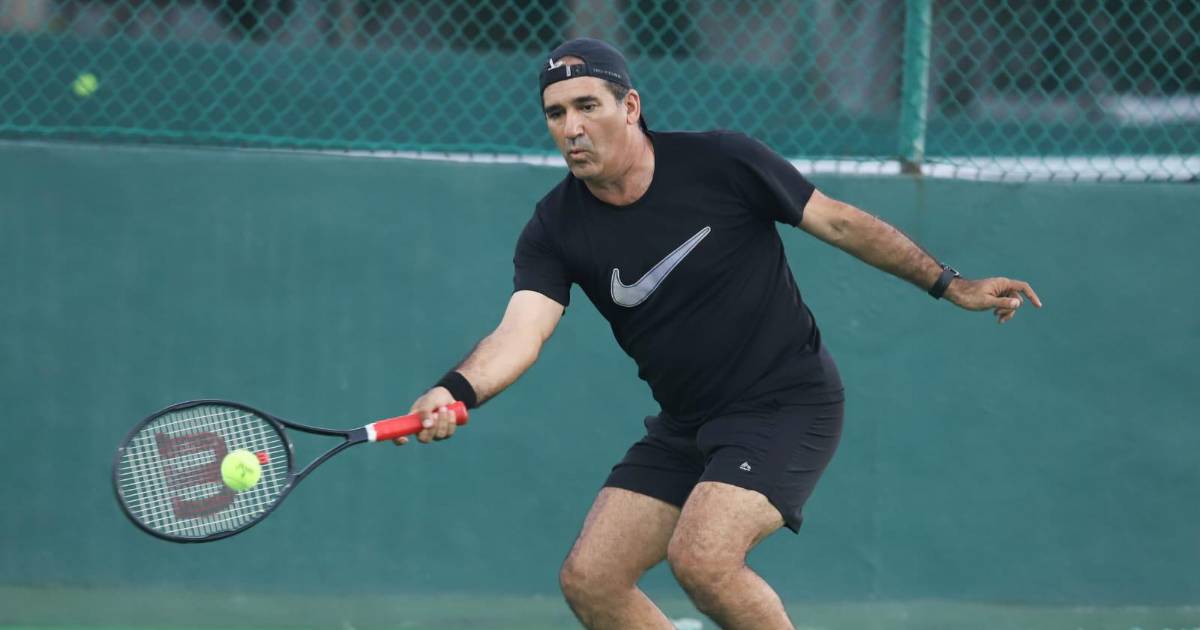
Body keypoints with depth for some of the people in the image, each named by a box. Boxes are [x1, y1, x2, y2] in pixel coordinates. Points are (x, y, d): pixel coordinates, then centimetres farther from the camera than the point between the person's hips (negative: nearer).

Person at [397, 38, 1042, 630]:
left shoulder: (719, 163, -15)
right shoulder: (555, 229, -6)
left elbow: (837, 221, -3)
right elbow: (521, 330, -21)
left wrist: (949, 284, -1)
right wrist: (457, 391, -42)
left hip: (787, 404, -5)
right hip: (686, 426, 6)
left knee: (701, 558, -26)